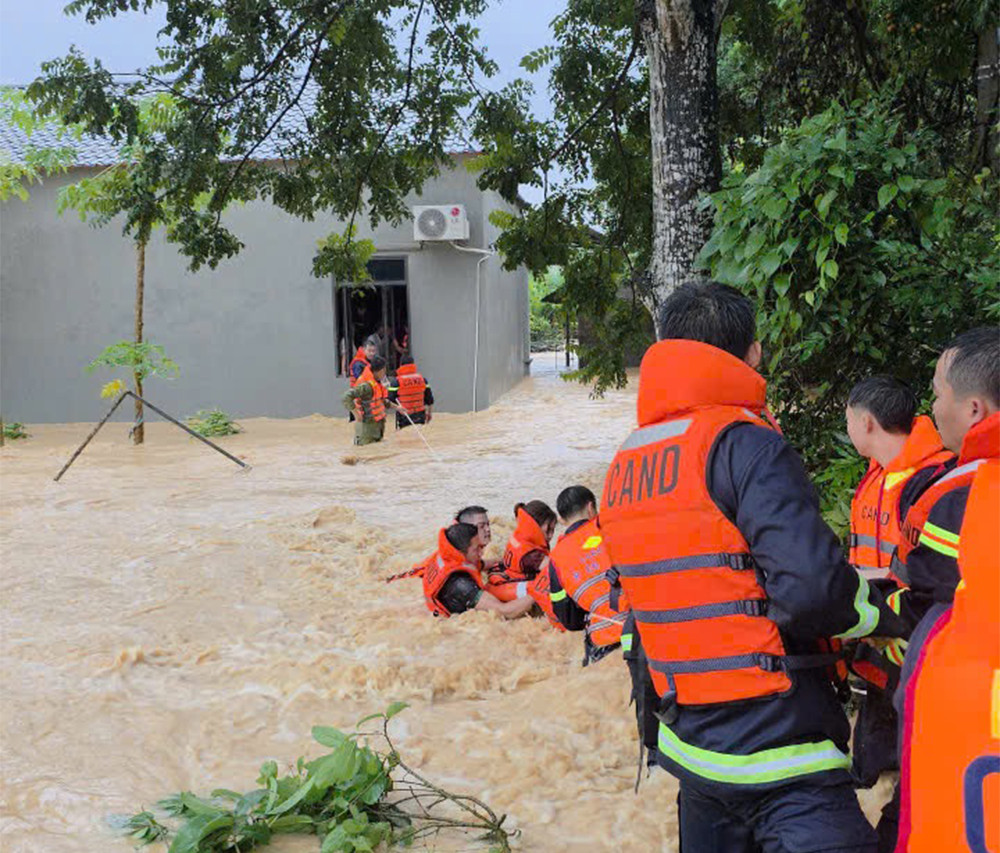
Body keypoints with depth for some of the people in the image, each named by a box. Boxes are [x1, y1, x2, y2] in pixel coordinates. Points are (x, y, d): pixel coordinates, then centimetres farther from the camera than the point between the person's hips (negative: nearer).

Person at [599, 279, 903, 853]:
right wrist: (889, 612, -6)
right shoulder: (746, 444, -16)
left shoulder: (625, 464, 10)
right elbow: (811, 585, -24)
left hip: (690, 742, 8)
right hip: (777, 743, -8)